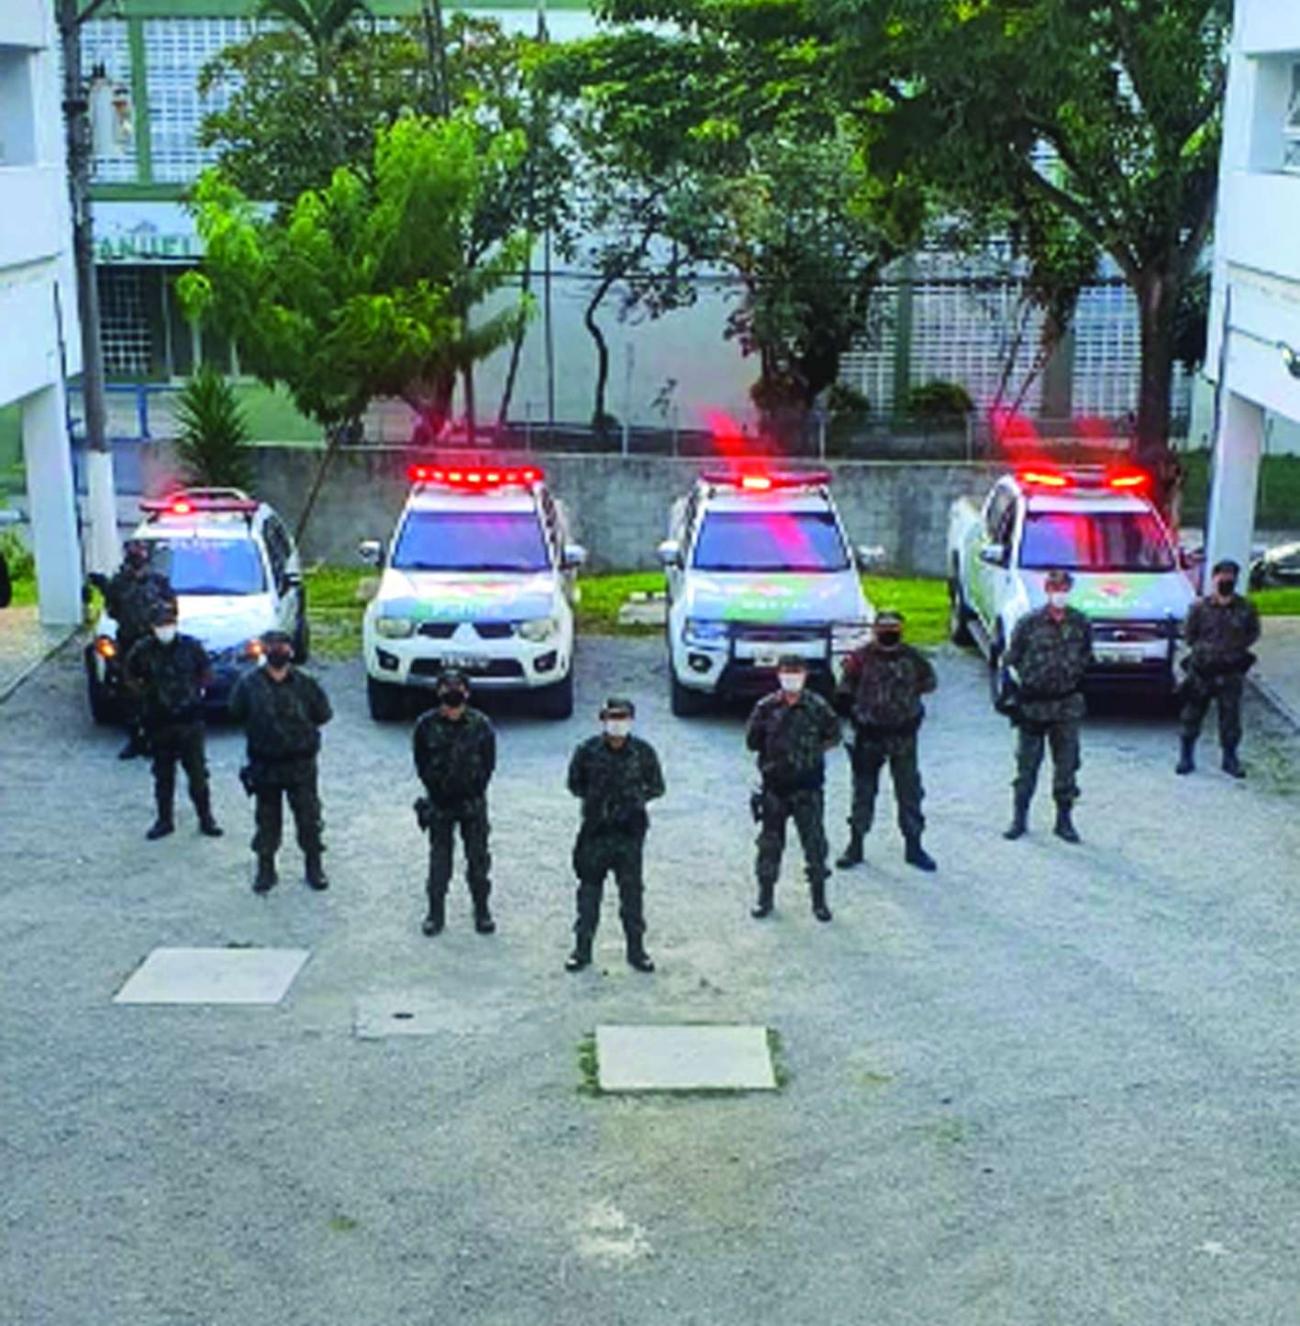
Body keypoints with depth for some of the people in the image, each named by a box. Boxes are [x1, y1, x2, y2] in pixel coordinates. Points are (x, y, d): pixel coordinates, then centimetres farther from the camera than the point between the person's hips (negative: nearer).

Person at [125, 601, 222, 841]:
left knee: (197, 772, 2)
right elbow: (130, 677, 11)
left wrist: (196, 691, 1)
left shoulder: (191, 646, -5)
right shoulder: (142, 650, -6)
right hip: (158, 721, 1)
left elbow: (206, 674, 11)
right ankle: (164, 820, 22)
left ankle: (206, 819, 13)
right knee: (163, 774, 11)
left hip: (190, 721, -1)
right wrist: (146, 694, 2)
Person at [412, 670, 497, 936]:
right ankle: (436, 912, 19)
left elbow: (488, 765, -1)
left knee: (478, 858, 6)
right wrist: (438, 794, -3)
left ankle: (481, 910, 20)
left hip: (473, 802, 0)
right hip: (439, 803, 0)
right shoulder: (426, 725, -11)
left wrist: (473, 795, -4)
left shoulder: (480, 725, -11)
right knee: (439, 858, 8)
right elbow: (422, 766, -1)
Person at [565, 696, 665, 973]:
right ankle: (582, 948, 20)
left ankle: (636, 950, 19)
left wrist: (637, 799, -8)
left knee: (632, 892, 6)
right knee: (589, 890, 8)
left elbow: (657, 786, 7)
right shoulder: (588, 751, -5)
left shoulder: (643, 752, -3)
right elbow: (574, 783, 9)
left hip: (629, 833, 0)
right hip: (595, 832, 0)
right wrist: (593, 799, -4)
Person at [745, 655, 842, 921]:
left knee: (814, 841, 0)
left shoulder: (817, 707, -3)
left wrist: (814, 749, -2)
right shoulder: (766, 707, -1)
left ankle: (819, 899, 12)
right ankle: (765, 896, 22)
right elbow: (751, 741, 4)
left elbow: (834, 736, 7)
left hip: (807, 786, -1)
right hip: (774, 785, 1)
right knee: (770, 841, 9)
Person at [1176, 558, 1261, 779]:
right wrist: (1202, 648, -3)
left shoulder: (1245, 608, -3)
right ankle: (1186, 756, 19)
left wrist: (1238, 646, -1)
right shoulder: (1201, 606, -5)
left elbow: (1254, 633, 10)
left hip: (1231, 671, 0)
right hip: (1201, 669, 0)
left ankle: (1230, 758, 20)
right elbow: (1189, 634, 6)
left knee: (1230, 716, 6)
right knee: (1192, 714, 7)